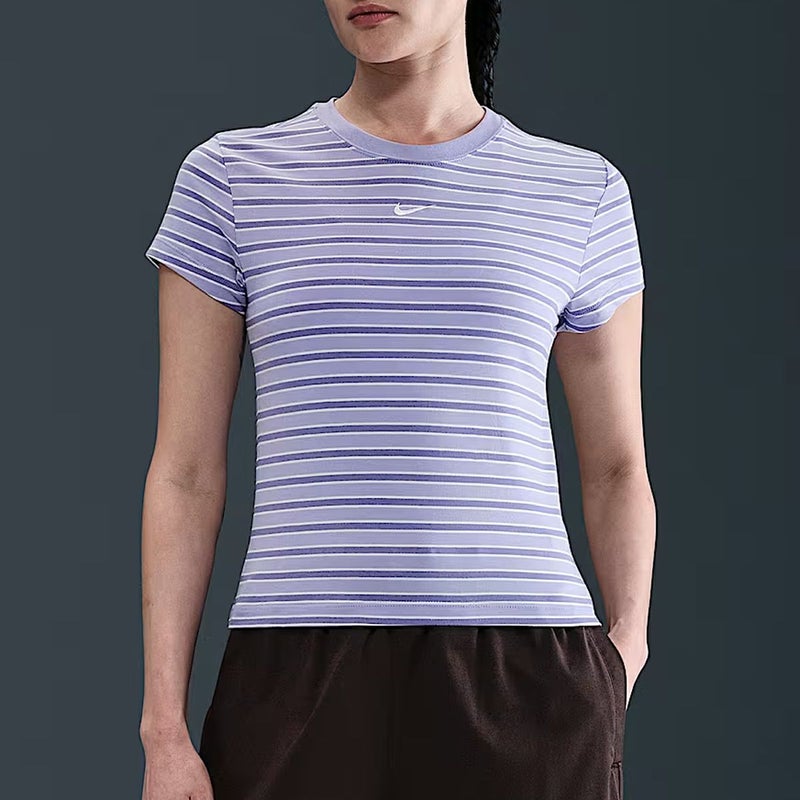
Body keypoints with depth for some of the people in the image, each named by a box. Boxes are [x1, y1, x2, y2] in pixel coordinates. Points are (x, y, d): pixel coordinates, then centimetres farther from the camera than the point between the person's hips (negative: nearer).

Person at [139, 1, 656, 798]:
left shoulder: (580, 192, 9)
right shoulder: (230, 179, 6)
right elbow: (183, 475, 4)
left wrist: (621, 675, 2)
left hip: (521, 693, 1)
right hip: (303, 693, 0)